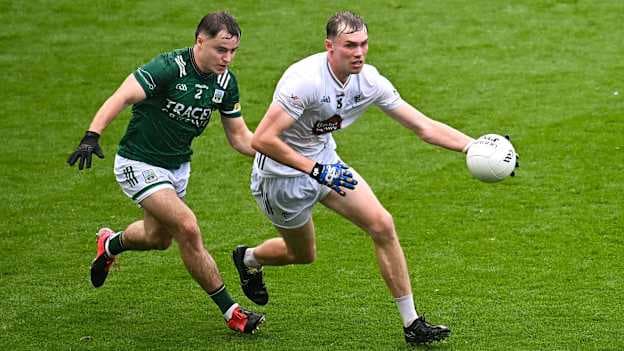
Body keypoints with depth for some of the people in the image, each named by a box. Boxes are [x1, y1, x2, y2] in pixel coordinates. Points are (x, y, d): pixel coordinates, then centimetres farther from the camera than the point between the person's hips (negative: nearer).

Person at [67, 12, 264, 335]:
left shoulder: (226, 82, -6)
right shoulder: (170, 67, -27)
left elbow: (239, 137, 2)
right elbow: (122, 97, -37)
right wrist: (92, 136, -52)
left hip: (177, 166, 8)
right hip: (140, 164, -8)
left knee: (159, 238, 25)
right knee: (188, 228, -21)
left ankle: (111, 244, 58)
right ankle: (230, 312, -11)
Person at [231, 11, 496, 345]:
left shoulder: (369, 81, -13)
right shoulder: (305, 79, -32)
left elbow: (425, 127, -9)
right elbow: (261, 140, -33)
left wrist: (476, 147, -21)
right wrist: (316, 170, -35)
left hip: (325, 161, 6)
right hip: (281, 174, -6)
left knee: (382, 225, -8)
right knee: (303, 255, 11)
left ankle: (411, 323, -1)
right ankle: (248, 258, 46)